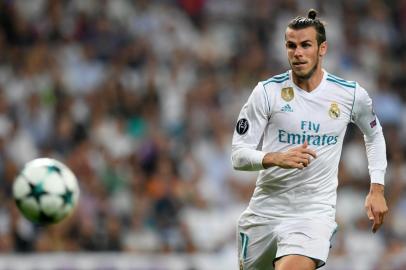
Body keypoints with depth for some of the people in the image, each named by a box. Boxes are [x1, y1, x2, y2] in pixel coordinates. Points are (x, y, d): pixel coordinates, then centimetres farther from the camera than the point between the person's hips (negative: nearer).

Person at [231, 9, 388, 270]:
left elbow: (374, 135, 20)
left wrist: (377, 189, 12)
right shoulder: (267, 92, -5)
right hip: (265, 209, 2)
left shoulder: (351, 94, -1)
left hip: (315, 212, -2)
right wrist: (276, 158, -24)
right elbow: (239, 154, -5)